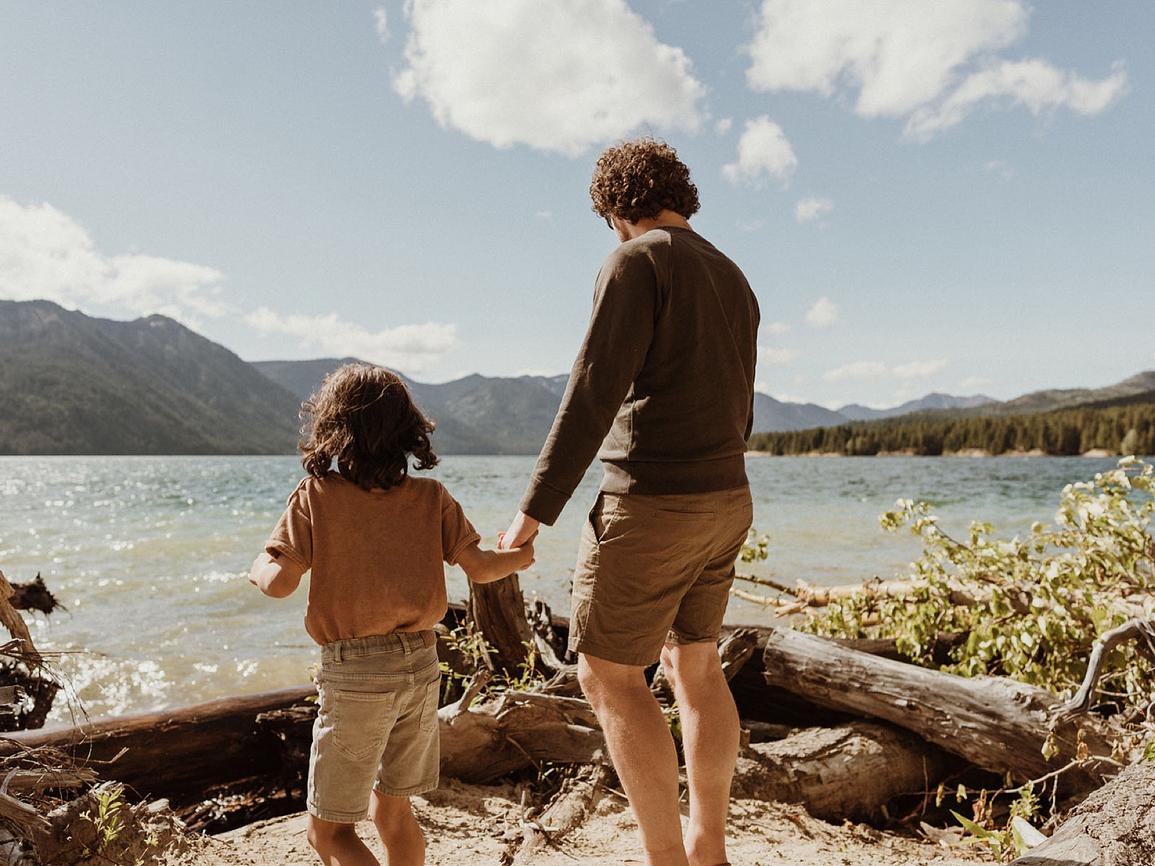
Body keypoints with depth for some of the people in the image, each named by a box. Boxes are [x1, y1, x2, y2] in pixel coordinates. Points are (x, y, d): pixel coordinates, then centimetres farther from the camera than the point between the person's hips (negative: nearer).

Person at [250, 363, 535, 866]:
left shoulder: (315, 497, -9)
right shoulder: (432, 497, -2)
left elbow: (279, 582, -14)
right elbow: (479, 568, -2)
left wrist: (259, 569, 8)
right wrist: (519, 558, 18)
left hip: (354, 675, -4)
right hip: (421, 667, 5)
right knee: (391, 810, 23)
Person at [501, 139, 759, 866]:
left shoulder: (637, 263, -10)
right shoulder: (734, 280, 16)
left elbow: (594, 392, -19)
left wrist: (537, 507, -15)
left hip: (652, 505, -8)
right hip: (724, 501, 9)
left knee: (608, 676, 4)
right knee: (695, 666, 16)